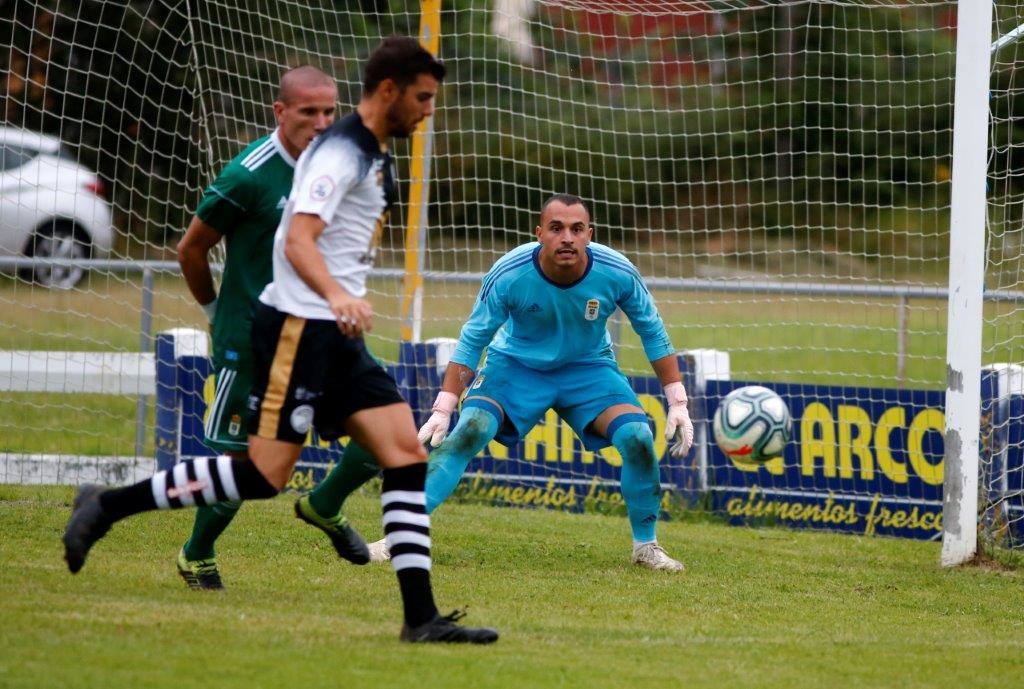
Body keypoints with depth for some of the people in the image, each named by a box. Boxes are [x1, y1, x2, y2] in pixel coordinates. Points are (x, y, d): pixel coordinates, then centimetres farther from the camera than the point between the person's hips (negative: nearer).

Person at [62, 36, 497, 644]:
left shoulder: (376, 156, 17)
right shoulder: (341, 152, -13)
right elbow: (298, 242, -25)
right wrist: (337, 296, -41)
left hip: (338, 336, 9)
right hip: (299, 327, -9)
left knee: (407, 453, -3)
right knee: (266, 474, -11)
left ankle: (421, 615, -6)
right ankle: (108, 507, 1)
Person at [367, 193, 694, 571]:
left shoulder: (617, 273, -23)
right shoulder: (508, 274, -26)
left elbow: (652, 332, -5)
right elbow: (473, 340, -13)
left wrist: (677, 402, -5)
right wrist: (443, 409, -17)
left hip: (588, 369, 1)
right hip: (516, 365, -1)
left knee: (637, 437, -21)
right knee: (469, 432, -25)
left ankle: (646, 546, 1)